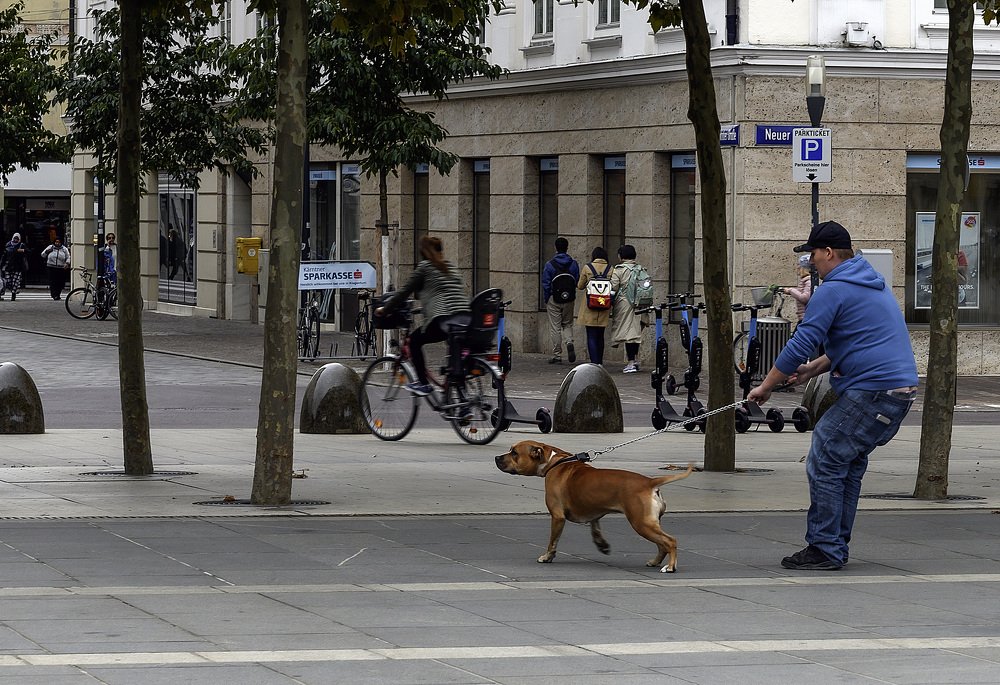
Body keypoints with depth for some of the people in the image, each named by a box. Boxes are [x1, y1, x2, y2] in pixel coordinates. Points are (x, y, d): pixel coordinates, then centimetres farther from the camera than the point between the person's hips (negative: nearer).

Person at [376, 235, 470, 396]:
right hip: (466, 319, 6)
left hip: (444, 320, -6)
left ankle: (423, 384, 10)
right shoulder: (450, 266, 25)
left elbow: (405, 292, 9)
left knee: (415, 340, 15)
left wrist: (384, 309, 21)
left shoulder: (425, 266, 6)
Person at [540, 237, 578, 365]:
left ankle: (557, 356, 5)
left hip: (554, 300, -2)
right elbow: (578, 282, 0)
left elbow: (546, 284, -7)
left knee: (555, 328, 3)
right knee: (567, 325, 17)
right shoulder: (574, 264, -1)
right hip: (569, 300, 2)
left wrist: (546, 300, 2)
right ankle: (569, 342, -11)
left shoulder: (549, 265, -8)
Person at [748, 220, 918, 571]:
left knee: (825, 463, -5)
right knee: (847, 463, 17)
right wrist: (813, 369, 22)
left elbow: (800, 345, -10)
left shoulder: (833, 290, -9)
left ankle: (825, 549, -5)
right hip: (900, 388, 10)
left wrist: (765, 387, 1)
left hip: (872, 393, -10)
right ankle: (836, 547, 20)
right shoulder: (873, 282, 22)